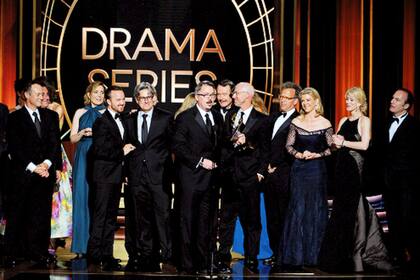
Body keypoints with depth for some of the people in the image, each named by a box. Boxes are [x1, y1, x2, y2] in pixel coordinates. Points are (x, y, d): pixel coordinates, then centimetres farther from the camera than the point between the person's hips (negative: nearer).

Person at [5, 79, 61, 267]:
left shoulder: (51, 116, 15)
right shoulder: (15, 118, 4)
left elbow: (55, 143, 8)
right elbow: (15, 147, -3)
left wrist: (48, 164, -7)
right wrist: (32, 167, -10)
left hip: (46, 172, 3)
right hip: (22, 173, -3)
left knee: (42, 214, -1)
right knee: (17, 214, -1)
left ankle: (38, 252, 1)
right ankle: (12, 253, 3)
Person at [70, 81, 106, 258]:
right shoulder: (80, 113, 11)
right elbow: (73, 138, 8)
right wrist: (83, 133, -10)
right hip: (84, 160, 1)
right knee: (82, 198, -3)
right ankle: (81, 246, 0)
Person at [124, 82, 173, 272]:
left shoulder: (165, 118, 5)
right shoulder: (130, 120, 14)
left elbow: (172, 144, 4)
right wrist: (128, 171, 7)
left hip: (159, 174, -3)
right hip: (137, 175, 3)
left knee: (162, 213, -7)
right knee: (141, 217, 5)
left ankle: (165, 253, 0)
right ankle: (145, 254, 12)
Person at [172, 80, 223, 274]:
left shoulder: (218, 118, 14)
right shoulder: (185, 118, -3)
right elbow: (178, 146, -10)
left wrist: (216, 163, 4)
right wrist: (200, 161, -14)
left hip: (210, 178, 5)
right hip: (191, 177, -5)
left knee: (205, 222, 7)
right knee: (188, 222, -2)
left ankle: (204, 264, 11)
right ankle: (187, 265, 2)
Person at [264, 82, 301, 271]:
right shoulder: (273, 118, 16)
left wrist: (275, 166, -9)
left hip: (284, 175, -7)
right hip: (269, 174, 7)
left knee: (284, 217, -1)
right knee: (272, 217, 10)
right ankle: (276, 253, 18)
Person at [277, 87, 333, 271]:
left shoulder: (325, 124, 0)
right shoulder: (296, 122, 4)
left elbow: (331, 148, 3)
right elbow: (289, 145, 8)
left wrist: (317, 155, -12)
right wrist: (299, 154, -10)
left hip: (317, 170, -1)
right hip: (299, 169, 1)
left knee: (316, 211, 3)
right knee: (297, 209, -3)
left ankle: (313, 254, 13)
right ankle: (295, 256, 2)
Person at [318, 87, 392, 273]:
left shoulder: (364, 121, -4)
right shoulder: (343, 121, 16)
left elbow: (364, 145, -15)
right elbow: (336, 143, 18)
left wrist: (343, 142, -10)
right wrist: (336, 142, -4)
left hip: (355, 166, -7)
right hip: (342, 165, 7)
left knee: (350, 207, -5)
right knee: (341, 206, 6)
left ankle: (351, 256, 3)